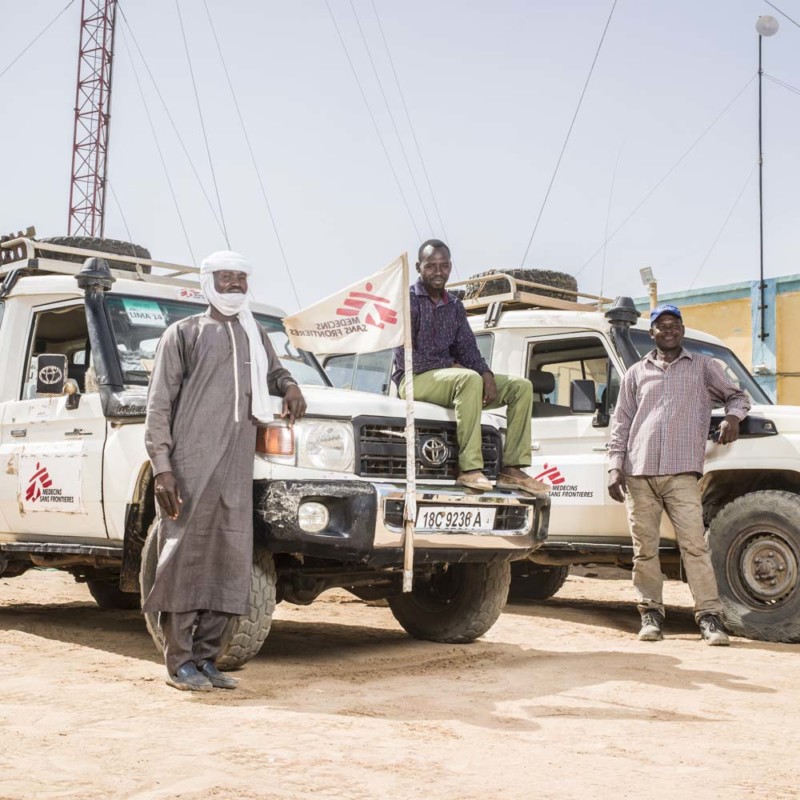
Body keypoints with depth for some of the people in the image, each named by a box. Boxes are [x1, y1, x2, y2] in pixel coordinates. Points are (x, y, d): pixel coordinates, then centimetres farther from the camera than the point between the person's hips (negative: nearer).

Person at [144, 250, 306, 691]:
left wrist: (289, 385, 12)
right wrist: (161, 467, -11)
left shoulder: (255, 335, 20)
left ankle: (206, 658, 12)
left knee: (230, 563, 3)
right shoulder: (184, 333, 5)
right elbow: (158, 406, 0)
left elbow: (272, 370, 39)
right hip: (189, 467, -5)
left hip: (236, 471, 5)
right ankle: (179, 662, 1)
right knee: (185, 559, -5)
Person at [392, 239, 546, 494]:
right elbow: (405, 358, -14)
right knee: (469, 378, -38)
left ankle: (512, 469, -14)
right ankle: (469, 469, -40)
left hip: (448, 376, 8)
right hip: (414, 380, -7)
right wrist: (450, 365, -16)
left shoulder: (454, 306, 16)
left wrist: (487, 375, -10)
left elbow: (468, 349, 11)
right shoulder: (408, 300, -5)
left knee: (521, 386, -5)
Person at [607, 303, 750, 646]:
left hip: (681, 473, -2)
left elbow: (737, 395, 23)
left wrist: (732, 417, -1)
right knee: (644, 548, 2)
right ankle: (651, 613, 11)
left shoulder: (702, 366, 15)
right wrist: (615, 466, 5)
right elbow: (621, 423, 16)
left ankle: (709, 615, -8)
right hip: (639, 473, 2)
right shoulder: (636, 373, 18)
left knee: (694, 544, -10)